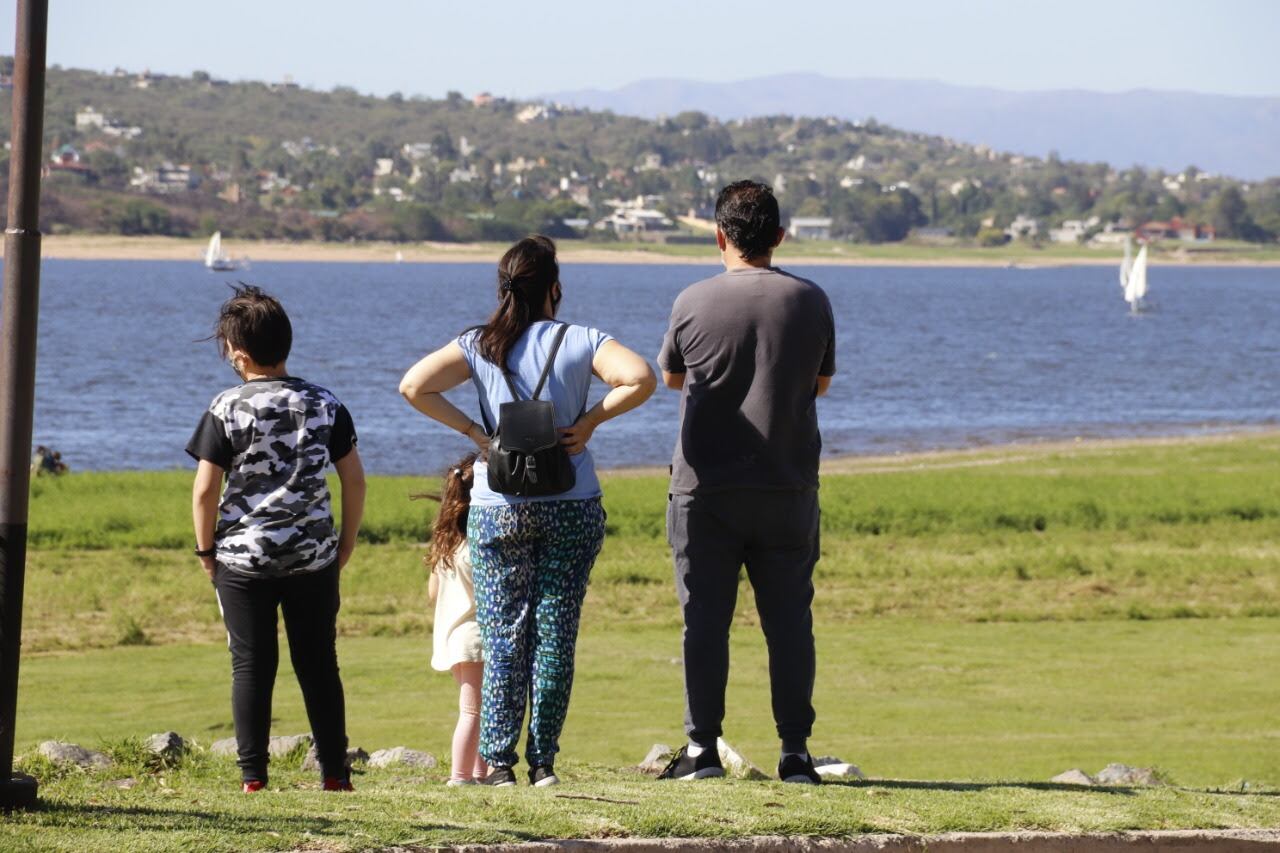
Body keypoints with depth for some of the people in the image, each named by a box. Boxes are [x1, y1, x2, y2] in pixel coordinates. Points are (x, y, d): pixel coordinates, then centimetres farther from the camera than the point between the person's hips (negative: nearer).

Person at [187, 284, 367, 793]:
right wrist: (347, 539, 15)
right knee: (318, 664, 9)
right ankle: (334, 772, 8)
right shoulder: (324, 405, 2)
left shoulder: (227, 410, -7)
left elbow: (205, 489, -8)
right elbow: (354, 478, 4)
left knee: (251, 665, 3)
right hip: (313, 557, 2)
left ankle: (253, 775, 1)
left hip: (243, 556, -2)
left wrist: (205, 548, 5)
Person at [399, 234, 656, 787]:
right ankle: (543, 760, 4)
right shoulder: (581, 342, -2)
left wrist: (472, 431, -4)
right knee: (556, 633, 5)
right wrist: (591, 419, -6)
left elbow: (414, 386, -10)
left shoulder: (478, 346, 1)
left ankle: (498, 762, 1)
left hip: (498, 509, 1)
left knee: (503, 636, 5)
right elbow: (641, 378, -17)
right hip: (572, 508, -1)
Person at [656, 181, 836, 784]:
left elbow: (671, 377, 11)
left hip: (705, 489, -1)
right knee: (788, 619, 5)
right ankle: (795, 751, 4)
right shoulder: (810, 302, -1)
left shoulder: (693, 304, -6)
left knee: (705, 618, 3)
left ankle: (702, 747, 2)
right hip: (788, 488, 1)